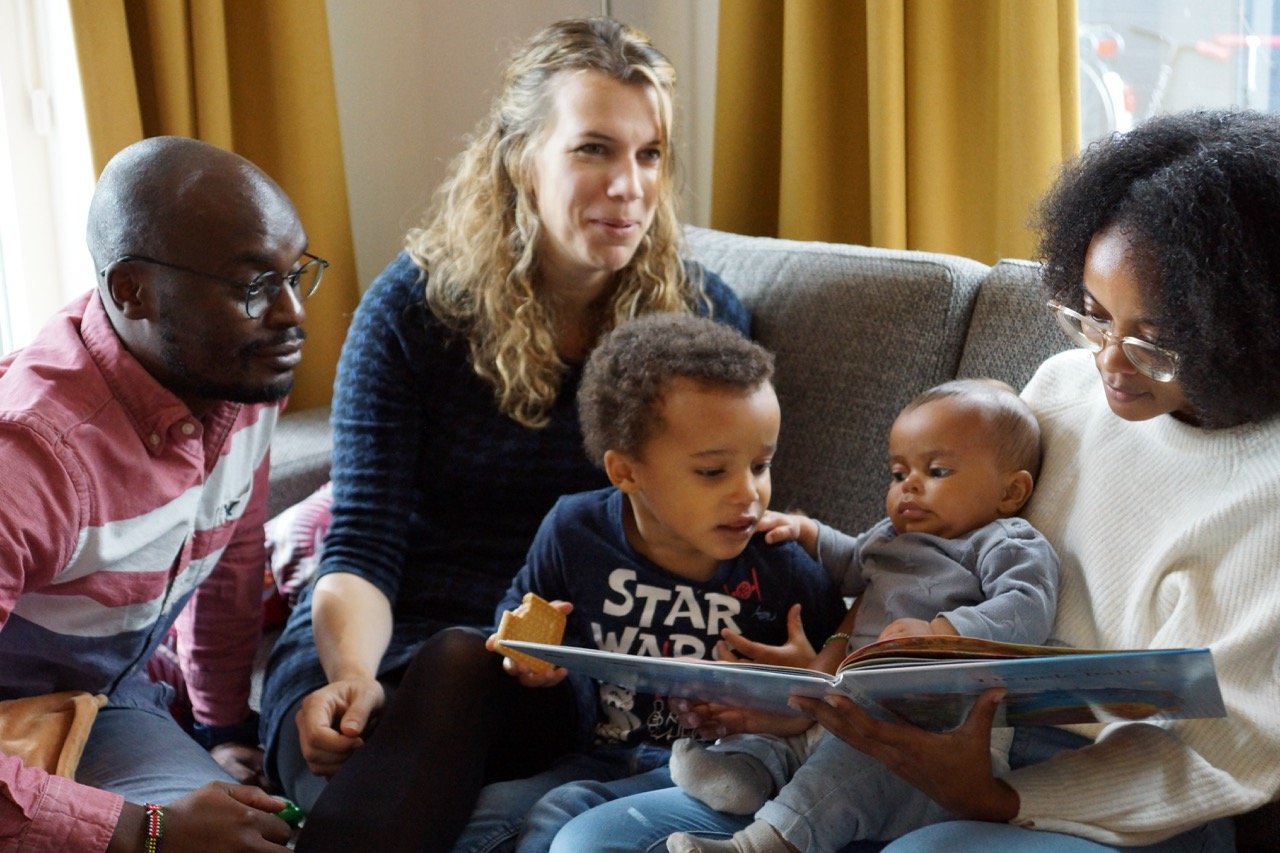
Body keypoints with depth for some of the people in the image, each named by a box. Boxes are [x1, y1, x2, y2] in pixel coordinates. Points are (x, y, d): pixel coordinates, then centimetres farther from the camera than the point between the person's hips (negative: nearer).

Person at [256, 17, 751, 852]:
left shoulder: (701, 314, 3)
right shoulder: (415, 305, 0)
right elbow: (362, 547, -4)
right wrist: (352, 675, -26)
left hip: (577, 668, 1)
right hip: (385, 637, -1)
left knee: (460, 665, -35)